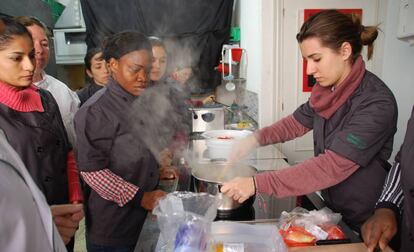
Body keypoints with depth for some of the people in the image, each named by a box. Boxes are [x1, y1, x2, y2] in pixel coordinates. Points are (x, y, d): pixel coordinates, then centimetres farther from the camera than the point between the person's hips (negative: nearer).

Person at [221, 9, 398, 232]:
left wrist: (257, 184, -34)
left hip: (363, 224, -6)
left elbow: (333, 166, -32)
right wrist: (255, 139, -7)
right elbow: (297, 122, 10)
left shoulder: (377, 103, -27)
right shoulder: (328, 90, -5)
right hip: (331, 209, 6)